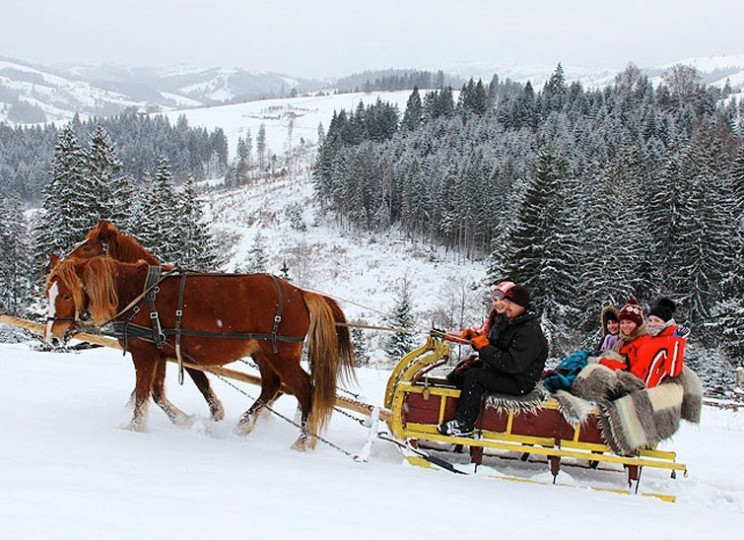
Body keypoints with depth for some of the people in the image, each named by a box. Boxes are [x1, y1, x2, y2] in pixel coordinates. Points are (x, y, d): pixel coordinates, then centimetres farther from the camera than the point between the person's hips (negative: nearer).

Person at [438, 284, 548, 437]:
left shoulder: (530, 332, -24)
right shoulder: (514, 322, 10)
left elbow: (513, 364, -31)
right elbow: (499, 346, 16)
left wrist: (485, 348, -24)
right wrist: (479, 340, -4)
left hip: (520, 382, -11)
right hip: (506, 373, 11)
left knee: (473, 376, -22)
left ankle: (464, 425, -16)